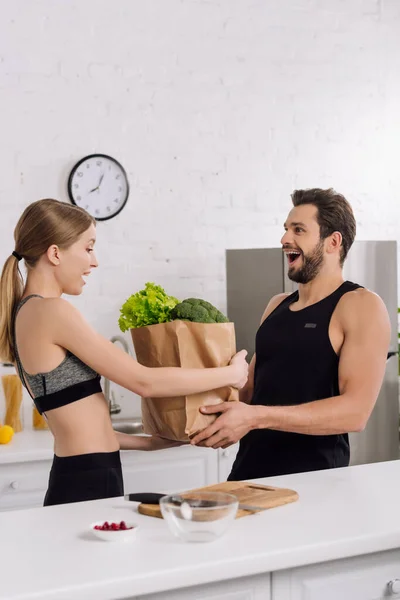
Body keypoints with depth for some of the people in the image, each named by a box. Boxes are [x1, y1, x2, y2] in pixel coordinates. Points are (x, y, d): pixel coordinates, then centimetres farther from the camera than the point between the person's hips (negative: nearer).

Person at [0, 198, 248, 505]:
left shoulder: (26, 313, 13)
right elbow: (144, 382, -14)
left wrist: (151, 441, 17)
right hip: (89, 484, -9)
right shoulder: (51, 311, -14)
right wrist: (230, 373, -3)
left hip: (76, 479, 9)